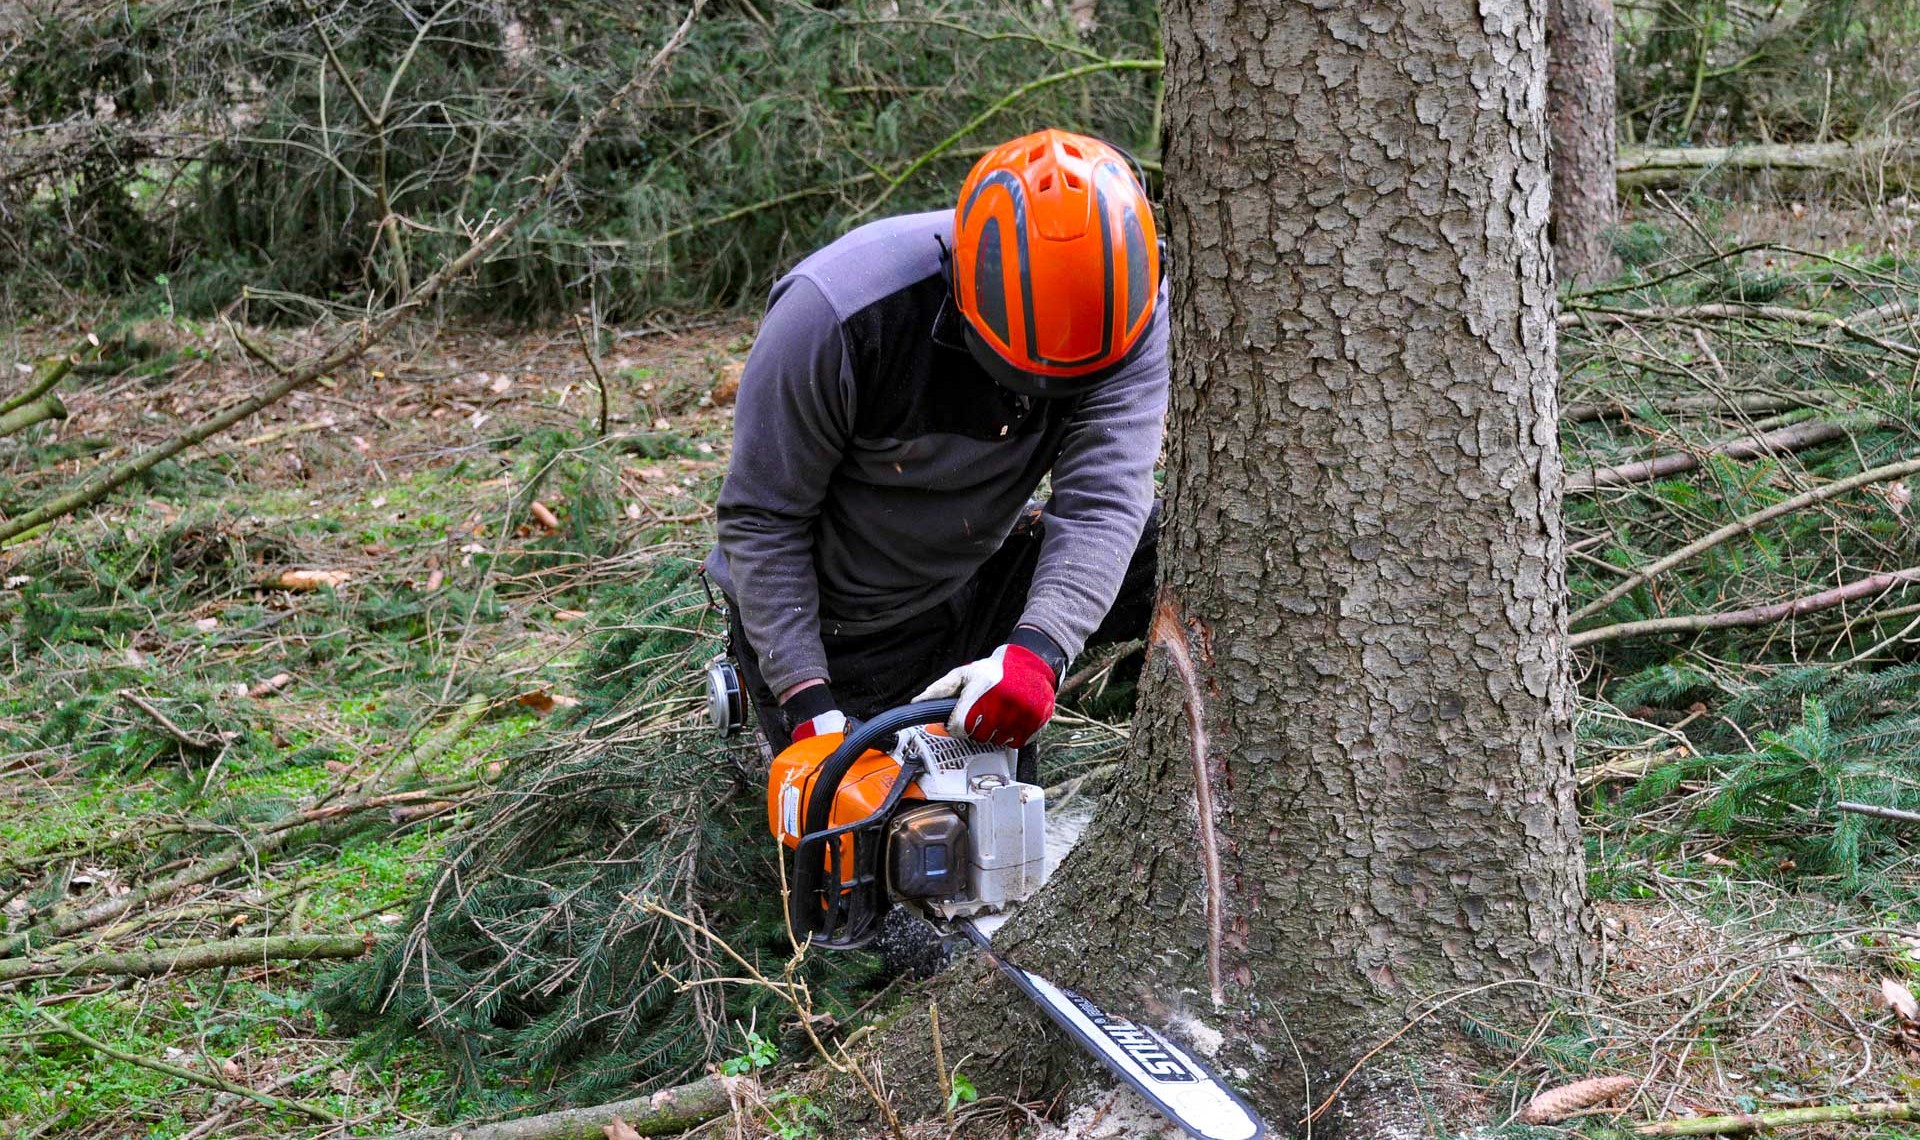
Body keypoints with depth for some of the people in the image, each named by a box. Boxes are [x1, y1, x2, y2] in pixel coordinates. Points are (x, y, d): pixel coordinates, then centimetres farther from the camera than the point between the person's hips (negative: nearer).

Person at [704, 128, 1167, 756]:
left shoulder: (1125, 307, -23)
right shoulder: (840, 313, -33)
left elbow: (1102, 498, -31)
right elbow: (761, 519, -22)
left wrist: (1036, 650, -49)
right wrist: (809, 703, -26)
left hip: (976, 581, 3)